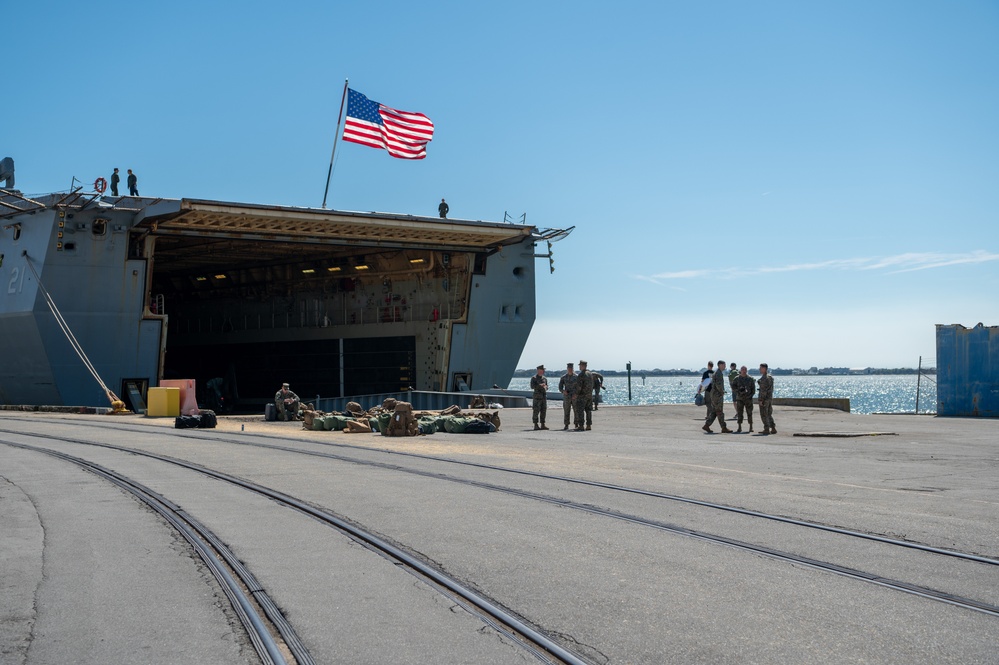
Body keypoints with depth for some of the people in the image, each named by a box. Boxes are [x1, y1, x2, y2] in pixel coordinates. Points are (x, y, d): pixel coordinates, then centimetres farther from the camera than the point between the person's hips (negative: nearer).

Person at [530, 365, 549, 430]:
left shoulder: (544, 378, 15)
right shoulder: (534, 378, -4)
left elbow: (547, 387, 19)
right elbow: (532, 386, -13)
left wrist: (545, 387, -5)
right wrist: (540, 385, -18)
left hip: (544, 397, 6)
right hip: (537, 397, -6)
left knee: (543, 411, 5)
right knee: (536, 411, -5)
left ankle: (543, 425, 9)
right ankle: (536, 425, -2)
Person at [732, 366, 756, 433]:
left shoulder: (750, 379, 4)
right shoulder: (737, 379, 4)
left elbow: (753, 388, 4)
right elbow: (733, 387, -1)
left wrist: (751, 395, -9)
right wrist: (739, 389, -18)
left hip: (748, 399, 0)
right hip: (740, 399, 1)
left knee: (749, 413, -1)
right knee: (739, 413, 0)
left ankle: (751, 427, 4)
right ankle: (739, 427, 5)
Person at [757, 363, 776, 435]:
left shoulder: (764, 378, -17)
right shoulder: (770, 377, 13)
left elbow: (763, 390, -21)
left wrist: (760, 400, -19)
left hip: (764, 398, -9)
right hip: (770, 398, 9)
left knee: (764, 415, -2)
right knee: (769, 414, 14)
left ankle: (766, 429, -2)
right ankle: (773, 429, 11)